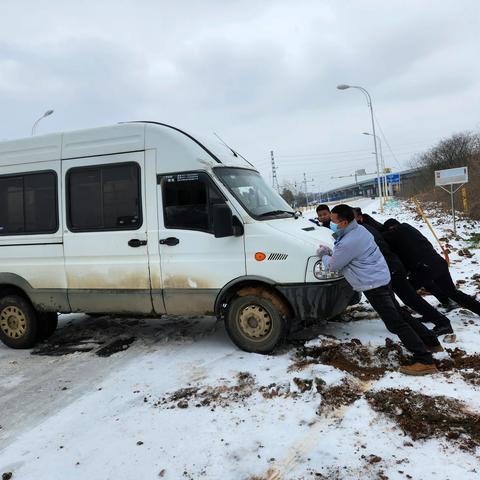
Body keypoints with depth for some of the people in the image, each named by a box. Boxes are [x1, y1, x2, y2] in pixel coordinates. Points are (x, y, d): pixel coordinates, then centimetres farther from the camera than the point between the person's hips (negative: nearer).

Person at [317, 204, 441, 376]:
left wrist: (323, 256, 9)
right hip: (382, 279, 10)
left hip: (373, 286, -10)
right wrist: (329, 252, 12)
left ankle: (424, 361, -7)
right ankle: (431, 342, 29)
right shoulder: (359, 230, 7)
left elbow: (333, 265, -10)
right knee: (400, 315, 20)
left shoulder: (348, 242, -24)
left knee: (395, 323, -7)